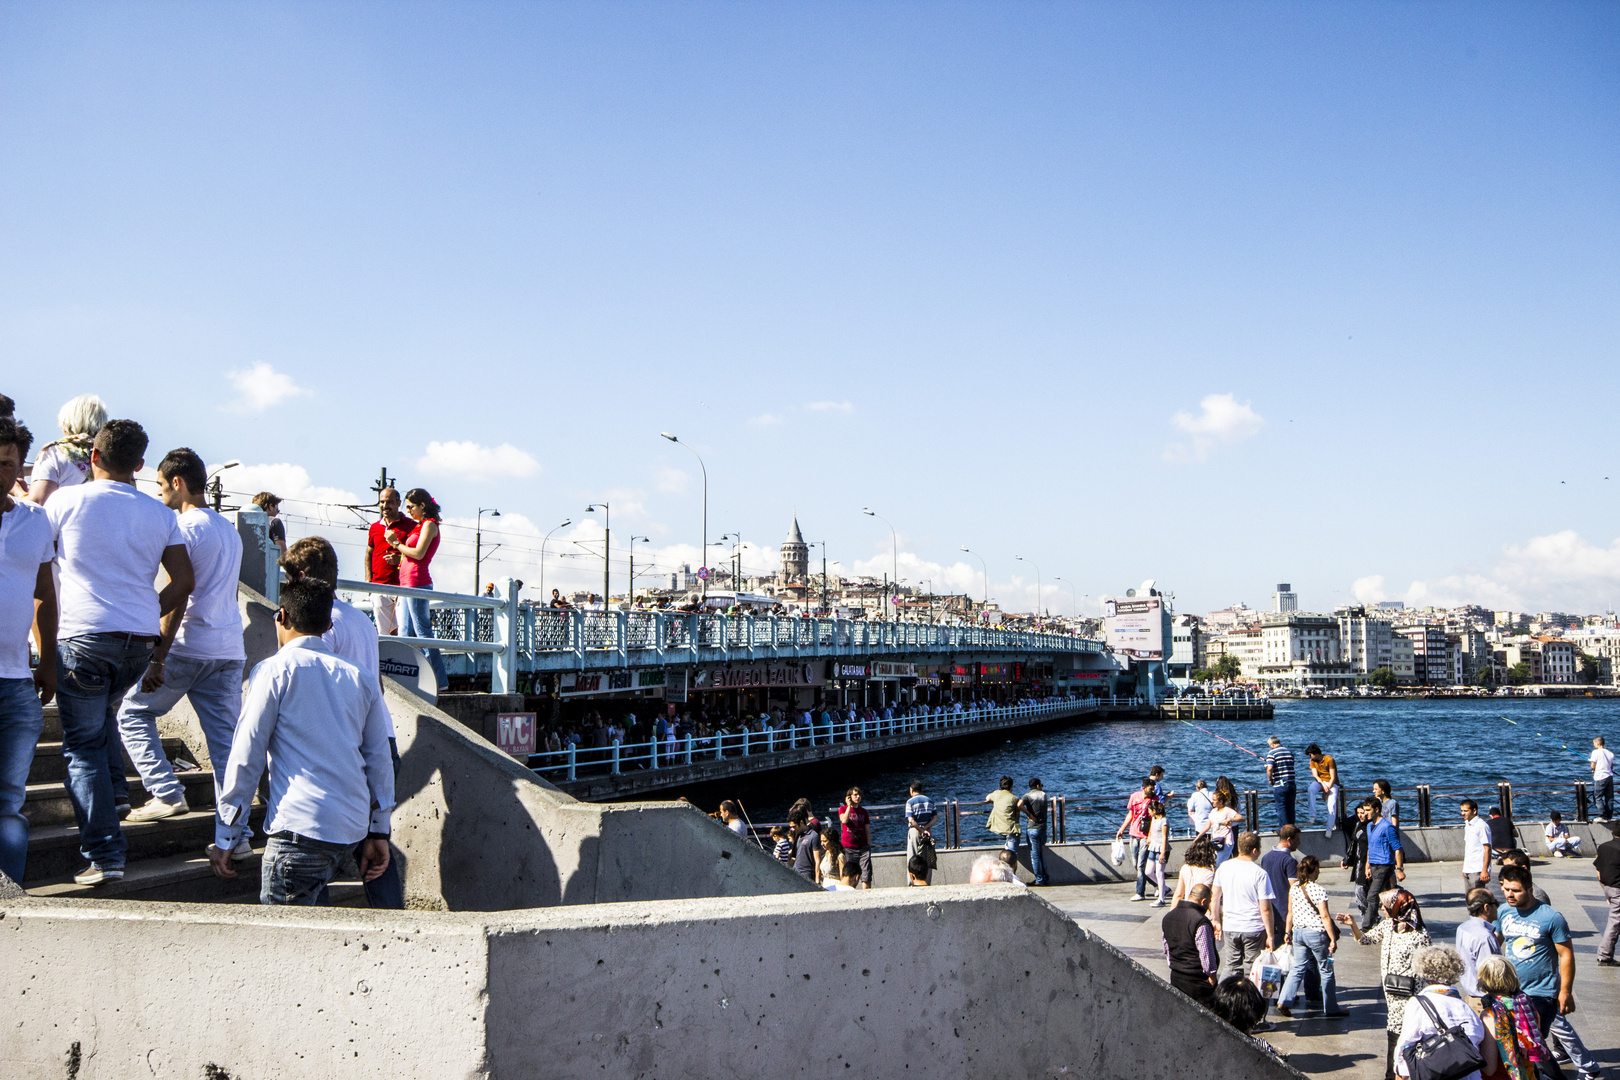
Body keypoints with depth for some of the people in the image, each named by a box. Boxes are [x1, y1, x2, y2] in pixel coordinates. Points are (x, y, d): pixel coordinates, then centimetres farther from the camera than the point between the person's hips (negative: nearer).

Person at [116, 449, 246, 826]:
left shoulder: (185, 528, -8)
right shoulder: (230, 530, 18)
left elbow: (178, 598, -15)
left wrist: (158, 659, -16)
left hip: (188, 649, -7)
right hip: (230, 651, 7)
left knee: (133, 714, 12)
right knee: (226, 740, 4)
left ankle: (167, 793, 0)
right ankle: (239, 834, 0)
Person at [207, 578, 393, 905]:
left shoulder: (274, 671, -2)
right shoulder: (361, 680, 13)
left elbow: (246, 758, -3)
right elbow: (379, 761, 13)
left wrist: (224, 838, 2)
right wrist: (378, 833, 19)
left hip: (300, 828, -6)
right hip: (354, 828, 6)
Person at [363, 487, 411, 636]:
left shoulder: (410, 526, 2)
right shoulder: (374, 527, 16)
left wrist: (399, 559, -15)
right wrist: (368, 578, 13)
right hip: (379, 587, 4)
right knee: (383, 633, 3)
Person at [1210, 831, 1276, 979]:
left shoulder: (1224, 867, 0)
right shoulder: (1259, 874, -14)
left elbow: (1215, 898, 8)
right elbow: (1265, 909, -13)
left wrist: (1216, 922, 19)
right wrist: (1270, 935, -6)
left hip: (1229, 928, 4)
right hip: (1253, 929, -4)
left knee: (1233, 969, 14)